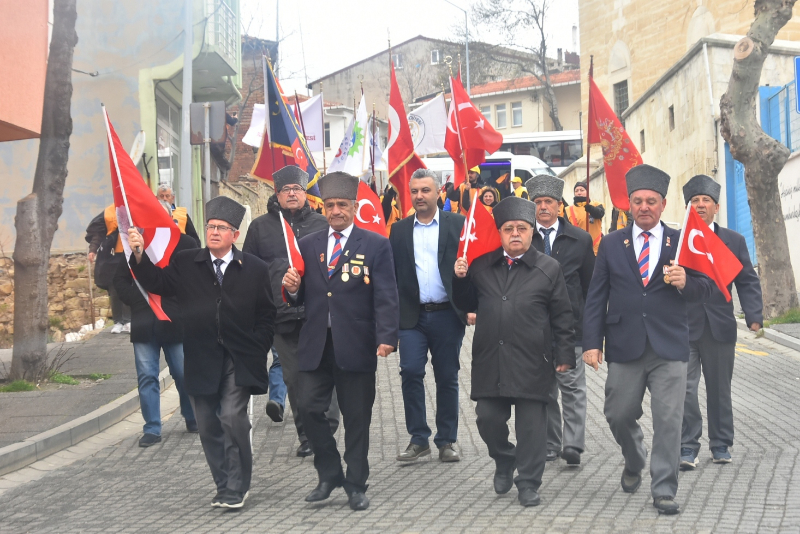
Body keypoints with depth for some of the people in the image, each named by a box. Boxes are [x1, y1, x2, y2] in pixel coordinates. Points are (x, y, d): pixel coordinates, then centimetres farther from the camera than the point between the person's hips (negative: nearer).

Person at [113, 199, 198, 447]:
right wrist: (138, 301, -3)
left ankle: (192, 419, 27)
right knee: (147, 377, 2)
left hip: (176, 322, -2)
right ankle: (152, 429, 8)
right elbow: (120, 280, 11)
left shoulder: (186, 244, 0)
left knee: (184, 374, 5)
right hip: (144, 324, 2)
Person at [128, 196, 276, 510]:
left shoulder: (255, 269, 3)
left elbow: (266, 316, 5)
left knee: (232, 417, -16)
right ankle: (225, 487, 21)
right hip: (201, 361, 3)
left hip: (239, 361, -3)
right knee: (208, 426, 7)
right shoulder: (186, 264, 8)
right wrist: (139, 255, -18)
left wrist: (257, 351, -3)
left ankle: (236, 488, -2)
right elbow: (157, 283, -5)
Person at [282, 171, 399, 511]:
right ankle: (329, 474, 17)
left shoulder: (376, 245, 2)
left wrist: (387, 337, -17)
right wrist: (293, 289, -9)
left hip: (355, 345, -3)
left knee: (357, 418, 5)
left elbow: (386, 298, -5)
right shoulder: (307, 245, 12)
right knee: (309, 409, -3)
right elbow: (302, 298, 15)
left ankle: (356, 485, 18)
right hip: (315, 344, 3)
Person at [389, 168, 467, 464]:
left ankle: (447, 441, 16)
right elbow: (392, 274, 8)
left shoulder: (457, 224, 3)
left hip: (447, 315, -1)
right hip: (413, 316, 1)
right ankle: (418, 439, 3)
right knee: (410, 372, -8)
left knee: (447, 378, 5)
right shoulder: (399, 230, 9)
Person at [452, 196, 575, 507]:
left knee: (531, 424, 1)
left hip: (532, 362, -3)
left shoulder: (548, 269, 2)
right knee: (488, 418, 5)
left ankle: (528, 484, 12)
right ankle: (504, 461, 32)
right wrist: (461, 280, -1)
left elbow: (562, 317, 2)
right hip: (490, 361, 3)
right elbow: (467, 305, 17)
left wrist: (565, 356, -3)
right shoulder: (482, 266, 10)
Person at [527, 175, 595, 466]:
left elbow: (590, 285, 8)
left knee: (572, 386, -4)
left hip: (570, 324, -1)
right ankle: (549, 445, 16)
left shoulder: (580, 239, 5)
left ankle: (573, 445, -3)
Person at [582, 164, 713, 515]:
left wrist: (686, 283, -18)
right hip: (625, 347, 1)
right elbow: (596, 298, 5)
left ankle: (664, 491, 6)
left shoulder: (682, 243, 6)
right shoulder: (611, 244, 8)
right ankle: (634, 463, 38)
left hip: (669, 348, -1)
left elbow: (705, 289, 5)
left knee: (668, 421, -4)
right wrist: (592, 342, -3)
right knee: (619, 415, 9)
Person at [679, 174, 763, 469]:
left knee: (719, 389, 10)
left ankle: (721, 444, 22)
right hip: (683, 327, -2)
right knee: (685, 388, -7)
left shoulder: (734, 241, 7)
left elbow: (748, 281, 4)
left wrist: (754, 316, -10)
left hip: (720, 327, 2)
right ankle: (688, 446, 1)